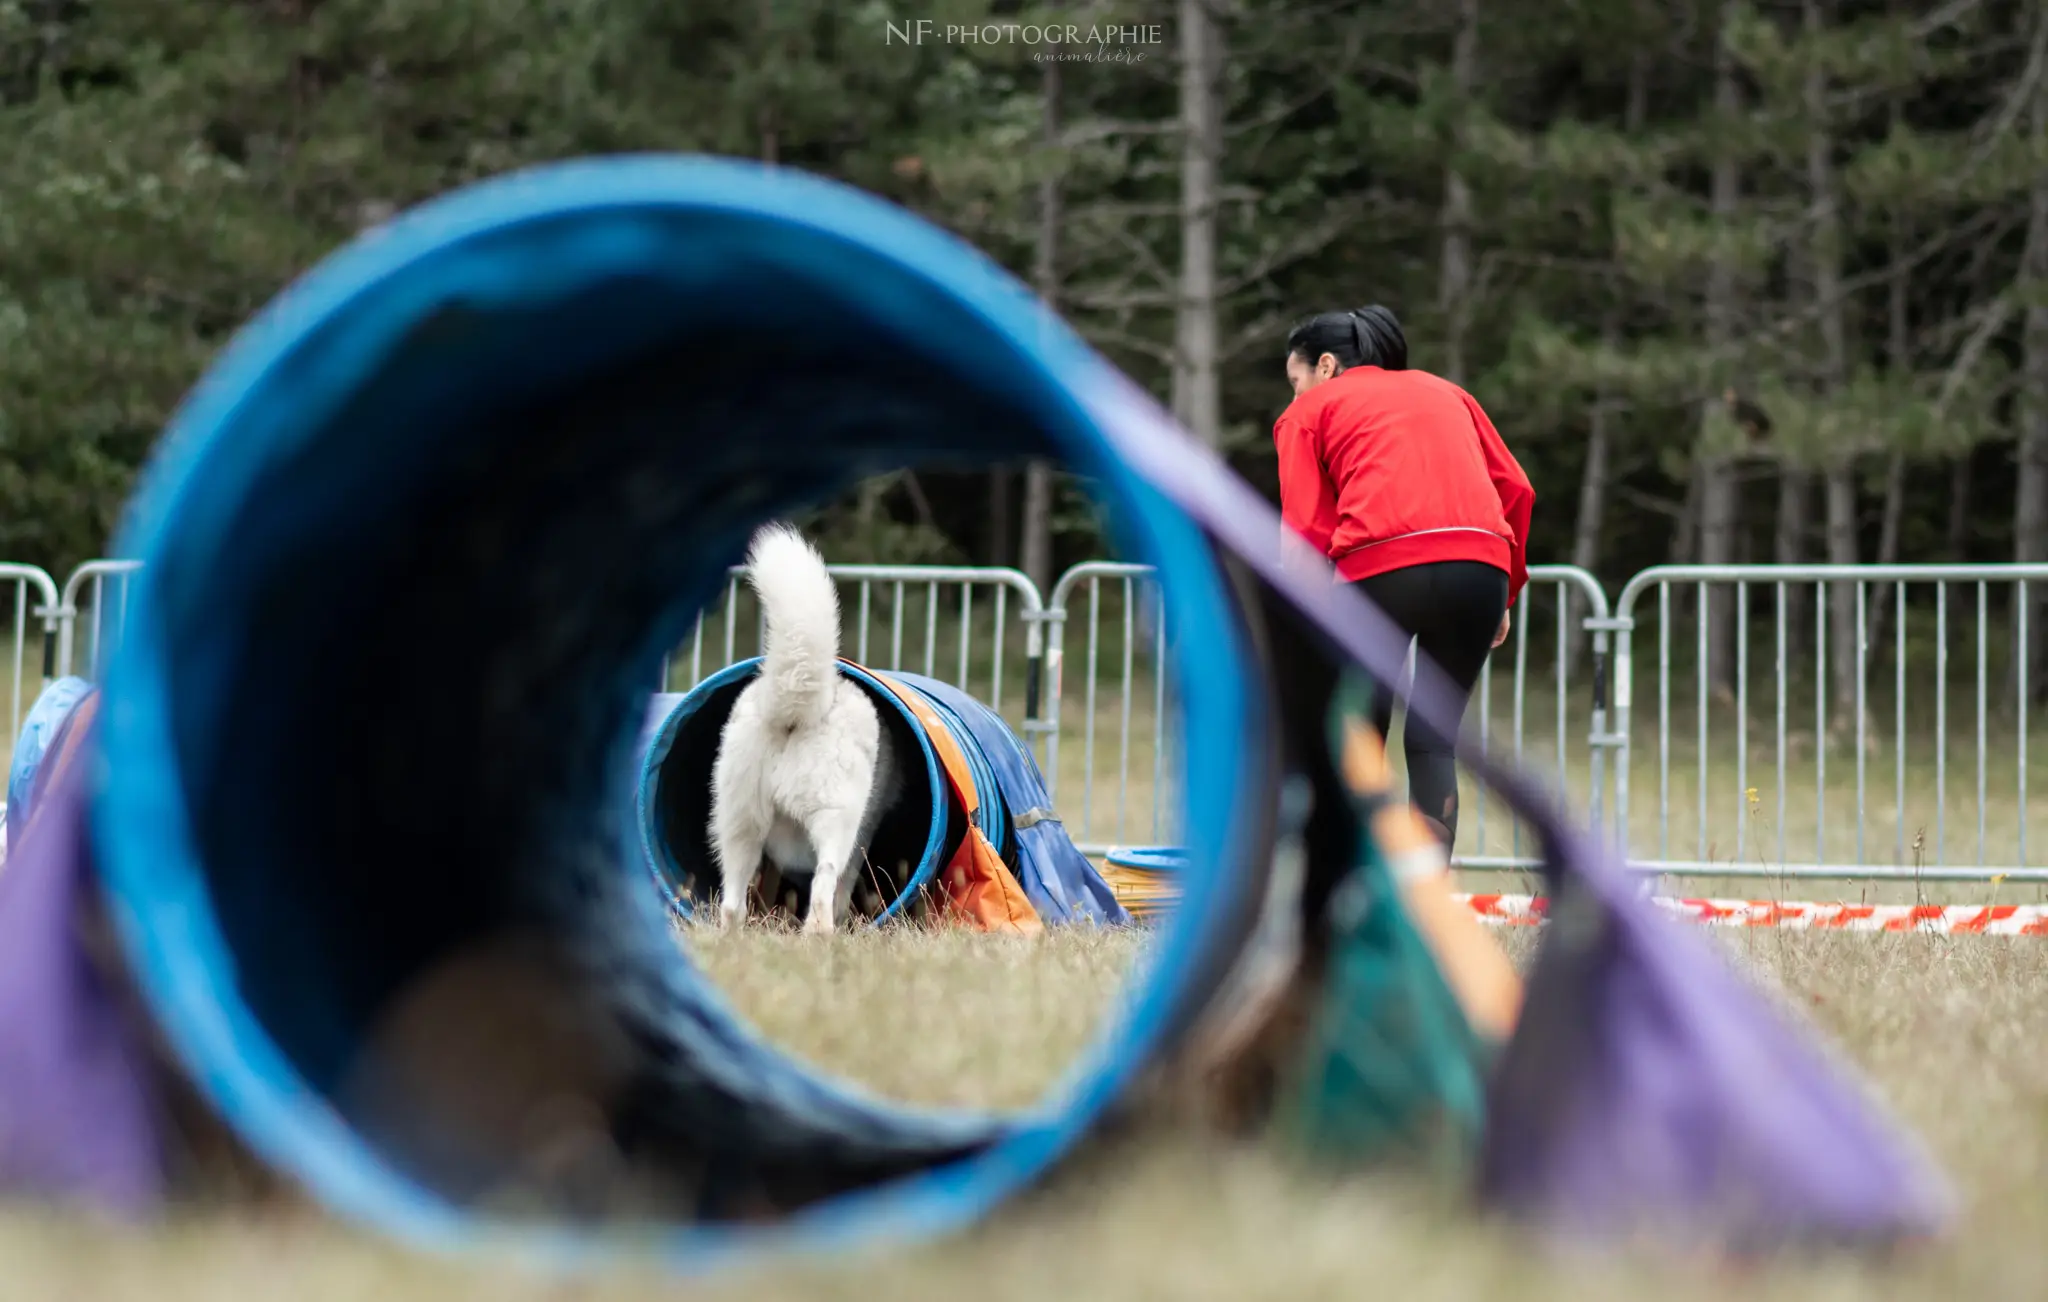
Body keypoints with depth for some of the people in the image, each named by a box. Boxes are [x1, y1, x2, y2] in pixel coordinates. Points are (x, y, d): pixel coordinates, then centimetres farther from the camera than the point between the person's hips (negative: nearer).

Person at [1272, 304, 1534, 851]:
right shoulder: (1446, 392, 31)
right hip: (1481, 561, 3)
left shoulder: (1309, 410, 18)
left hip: (1381, 566, -3)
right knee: (1434, 742, 14)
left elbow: (1307, 529, 6)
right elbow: (1515, 488, 20)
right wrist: (1504, 593, 24)